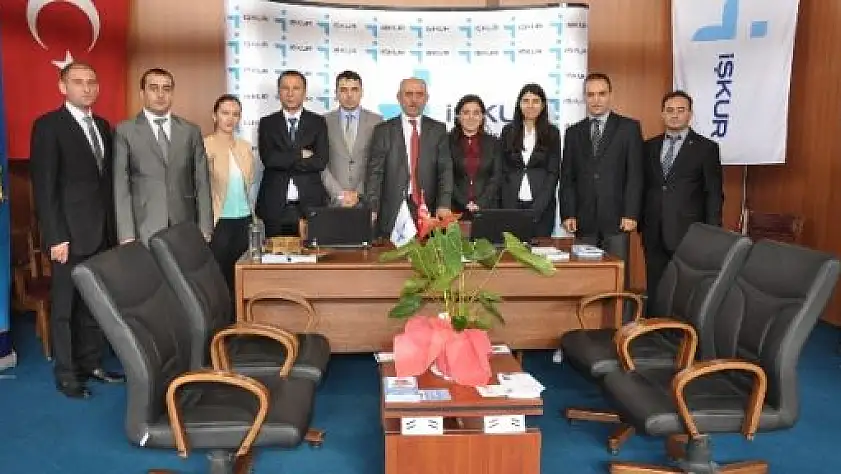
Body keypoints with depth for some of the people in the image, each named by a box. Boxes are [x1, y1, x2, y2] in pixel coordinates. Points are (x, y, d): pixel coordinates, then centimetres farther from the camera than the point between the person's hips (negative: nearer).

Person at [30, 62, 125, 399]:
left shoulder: (103, 126, 12)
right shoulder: (48, 126, -8)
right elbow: (44, 187, -12)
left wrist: (114, 228, 8)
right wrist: (56, 237, -17)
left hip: (102, 232, 6)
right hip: (71, 234, -6)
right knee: (66, 307, 6)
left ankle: (91, 364, 25)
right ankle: (66, 374, 18)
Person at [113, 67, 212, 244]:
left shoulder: (191, 131, 9)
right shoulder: (125, 131, 3)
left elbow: (202, 183, 7)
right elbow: (121, 186, -1)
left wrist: (205, 230, 1)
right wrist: (127, 236, -9)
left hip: (186, 230, 2)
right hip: (144, 232, -2)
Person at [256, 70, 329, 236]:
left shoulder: (318, 122, 7)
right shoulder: (267, 123, 9)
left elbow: (321, 161, -6)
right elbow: (268, 159, -7)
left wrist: (284, 161, -7)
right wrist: (301, 154, -7)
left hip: (310, 205, 0)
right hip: (275, 206, 1)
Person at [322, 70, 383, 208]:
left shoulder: (376, 121, 5)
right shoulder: (324, 121, 6)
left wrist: (359, 194, -7)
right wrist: (339, 194, -7)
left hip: (367, 200, 0)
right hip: (333, 201, 0)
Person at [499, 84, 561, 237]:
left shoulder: (552, 133, 3)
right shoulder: (508, 131, 7)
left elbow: (553, 173, -1)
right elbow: (503, 172, 6)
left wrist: (536, 209, -10)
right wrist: (510, 209, -4)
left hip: (542, 206, -1)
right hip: (512, 204, 1)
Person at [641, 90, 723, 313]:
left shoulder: (706, 148, 2)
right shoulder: (650, 146, 13)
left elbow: (714, 194, 0)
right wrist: (641, 223, 8)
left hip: (688, 234, -3)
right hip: (654, 233, 4)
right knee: (655, 291, 7)